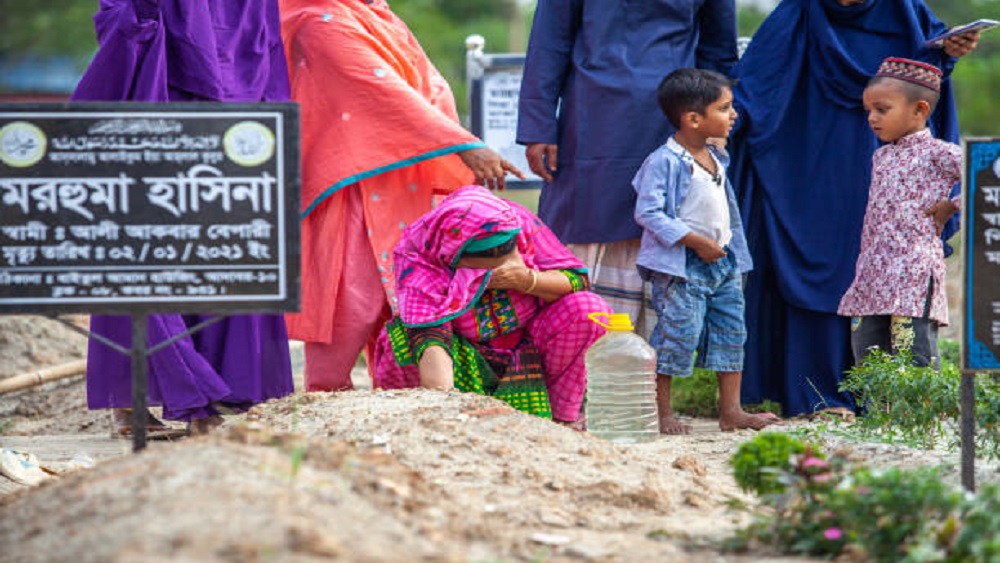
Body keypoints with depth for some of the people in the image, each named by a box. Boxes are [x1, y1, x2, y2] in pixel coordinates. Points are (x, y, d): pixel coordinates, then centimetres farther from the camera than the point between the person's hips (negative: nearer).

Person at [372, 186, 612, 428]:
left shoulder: (522, 223, -19)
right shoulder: (418, 257, -25)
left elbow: (579, 281, -13)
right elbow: (429, 337, -37)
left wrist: (529, 281, -34)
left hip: (527, 351, 2)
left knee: (586, 309, -25)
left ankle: (564, 414, -6)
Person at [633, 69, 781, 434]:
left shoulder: (715, 159, 11)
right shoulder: (664, 161, -16)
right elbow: (649, 213, -21)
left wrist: (733, 257, 21)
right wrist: (696, 242, -21)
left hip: (722, 262, 8)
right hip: (681, 266, -8)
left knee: (731, 332, 9)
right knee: (677, 334, -8)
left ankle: (731, 411, 15)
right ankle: (661, 413, 2)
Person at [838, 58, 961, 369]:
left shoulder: (937, 154, -5)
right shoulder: (881, 156, 19)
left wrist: (952, 206, -6)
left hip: (913, 274, -8)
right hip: (870, 279, 8)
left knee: (916, 363, -11)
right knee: (866, 361, 6)